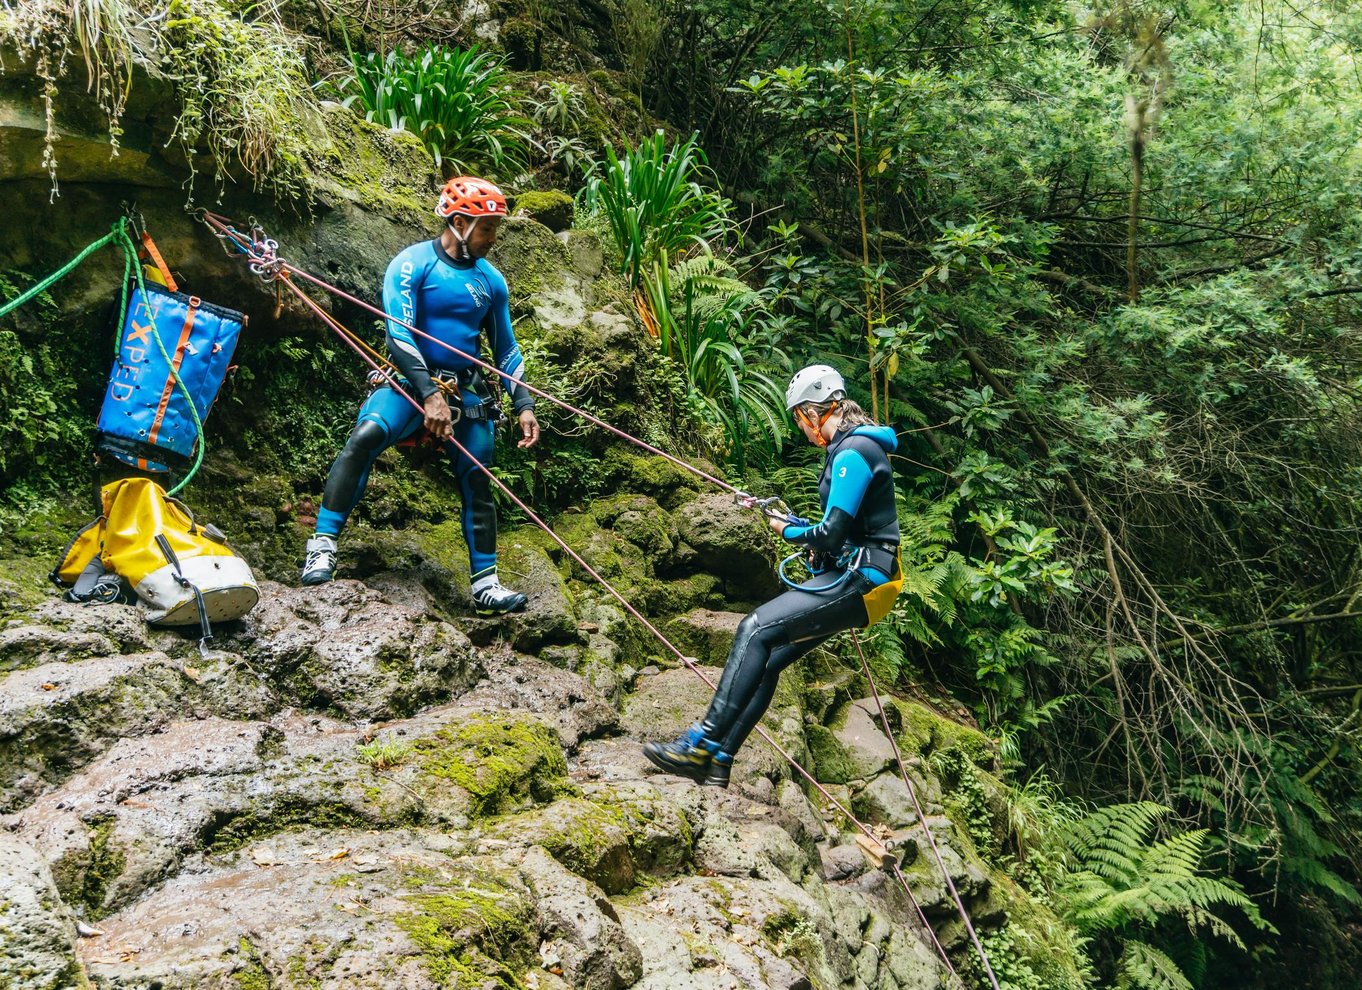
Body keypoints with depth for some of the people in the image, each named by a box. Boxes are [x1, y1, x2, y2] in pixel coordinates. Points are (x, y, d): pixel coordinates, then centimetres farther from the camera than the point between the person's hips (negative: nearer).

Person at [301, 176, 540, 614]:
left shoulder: (490, 280, 9)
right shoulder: (413, 264, -6)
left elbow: (505, 348, 15)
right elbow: (399, 333, -16)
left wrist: (523, 404, 5)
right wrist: (429, 395, -26)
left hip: (466, 391, 5)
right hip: (410, 382, -5)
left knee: (478, 480, 0)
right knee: (366, 437, -30)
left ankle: (485, 583, 10)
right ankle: (323, 545, -26)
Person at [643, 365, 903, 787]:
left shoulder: (853, 452, -16)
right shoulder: (855, 445, 16)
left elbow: (833, 533, -20)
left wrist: (790, 531, -2)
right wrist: (805, 528, 10)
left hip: (861, 579, -10)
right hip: (852, 576, 10)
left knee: (755, 629, -18)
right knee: (767, 658, 3)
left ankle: (702, 743, -17)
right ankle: (716, 763, 4)